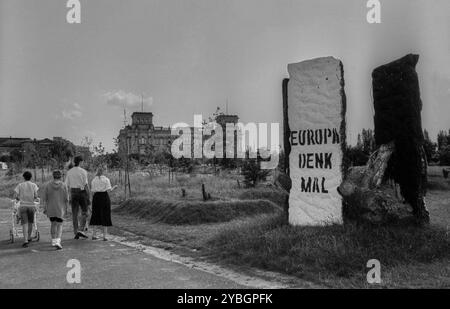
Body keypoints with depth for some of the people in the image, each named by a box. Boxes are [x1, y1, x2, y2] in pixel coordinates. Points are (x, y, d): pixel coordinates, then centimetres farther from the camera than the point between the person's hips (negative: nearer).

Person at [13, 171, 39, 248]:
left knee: (25, 224, -3)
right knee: (30, 222, 20)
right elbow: (36, 196, -7)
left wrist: (18, 199, 20)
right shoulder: (34, 185, 2)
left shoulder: (20, 185, 4)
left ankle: (25, 241, -14)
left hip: (22, 206, 0)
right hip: (31, 206, 0)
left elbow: (15, 196, -2)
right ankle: (29, 237, 32)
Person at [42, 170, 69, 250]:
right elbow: (66, 199, -5)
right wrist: (66, 208, 5)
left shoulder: (48, 185, -1)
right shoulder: (64, 185, -4)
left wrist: (45, 208, 3)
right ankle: (58, 242, -15)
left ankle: (53, 241, 26)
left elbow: (44, 198, -2)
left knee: (53, 224, 19)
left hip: (50, 209, 2)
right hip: (60, 209, -2)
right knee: (59, 225, 3)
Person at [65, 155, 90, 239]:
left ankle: (76, 233, 10)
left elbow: (67, 185, 6)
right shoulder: (83, 171, -8)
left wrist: (69, 196, 12)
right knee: (84, 213, 5)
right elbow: (86, 184, -11)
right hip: (82, 192, -4)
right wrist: (89, 196, -6)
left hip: (73, 192, 4)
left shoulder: (69, 172, 6)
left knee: (74, 214, 8)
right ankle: (81, 230, -9)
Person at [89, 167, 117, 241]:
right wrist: (114, 187, 10)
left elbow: (92, 191, 4)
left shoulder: (93, 180, 6)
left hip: (96, 198, 3)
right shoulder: (106, 179, -3)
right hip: (105, 197, -3)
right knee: (105, 217, 3)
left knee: (96, 216, 13)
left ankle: (93, 235, 11)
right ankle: (104, 236, 0)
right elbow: (109, 190, -11)